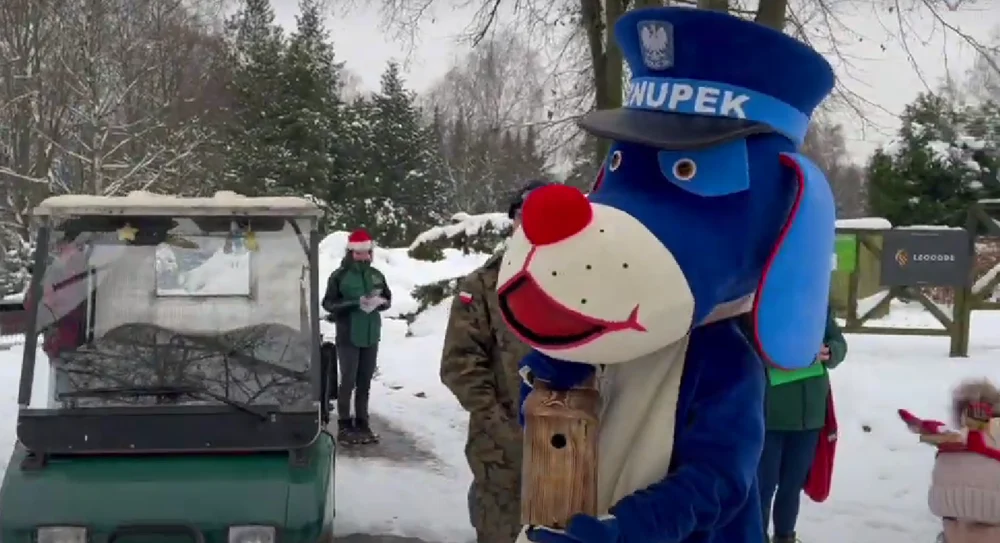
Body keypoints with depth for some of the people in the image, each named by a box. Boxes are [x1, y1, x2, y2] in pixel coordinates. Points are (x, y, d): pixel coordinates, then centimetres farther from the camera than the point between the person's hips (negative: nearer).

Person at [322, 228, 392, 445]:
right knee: (348, 382, -4)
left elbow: (388, 299, 15)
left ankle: (362, 424, 18)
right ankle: (344, 427, 4)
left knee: (365, 383, 10)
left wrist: (380, 302, -10)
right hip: (348, 336, -5)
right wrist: (355, 303, -22)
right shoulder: (339, 276, -8)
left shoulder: (376, 275, 8)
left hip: (371, 336, 5)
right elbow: (328, 303, -10)